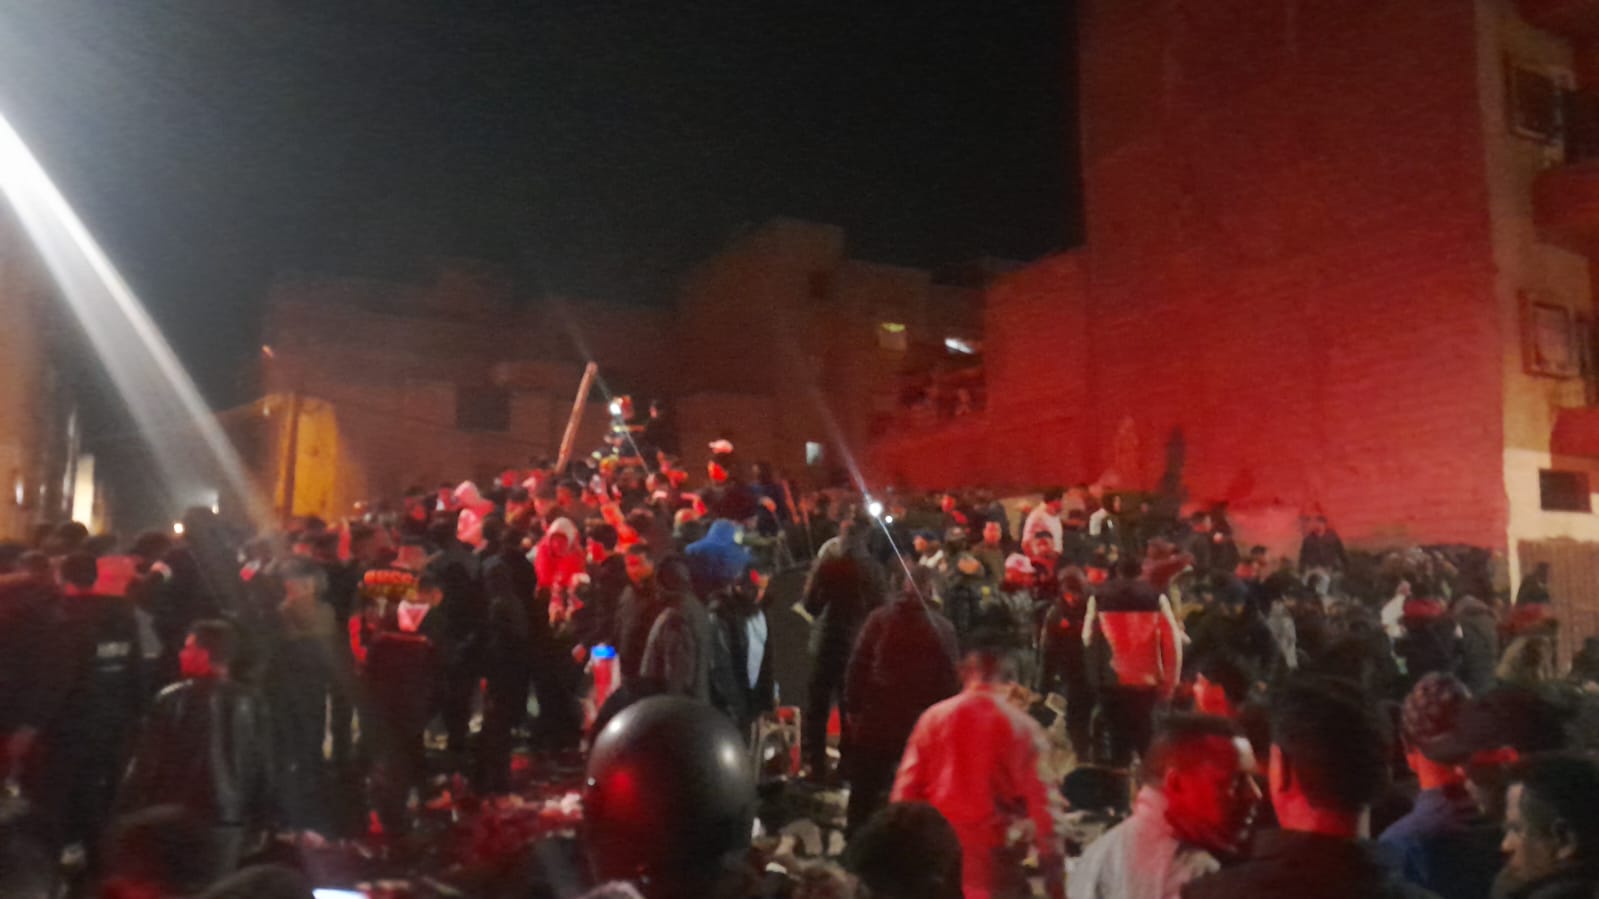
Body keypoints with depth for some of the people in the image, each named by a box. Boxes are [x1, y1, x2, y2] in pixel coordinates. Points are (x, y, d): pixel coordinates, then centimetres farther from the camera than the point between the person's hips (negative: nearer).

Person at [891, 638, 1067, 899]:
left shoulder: (933, 718, 4)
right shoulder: (1022, 727, -4)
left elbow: (905, 792, 3)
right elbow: (1042, 802, -7)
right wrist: (1055, 876, -3)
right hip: (993, 861, -3)